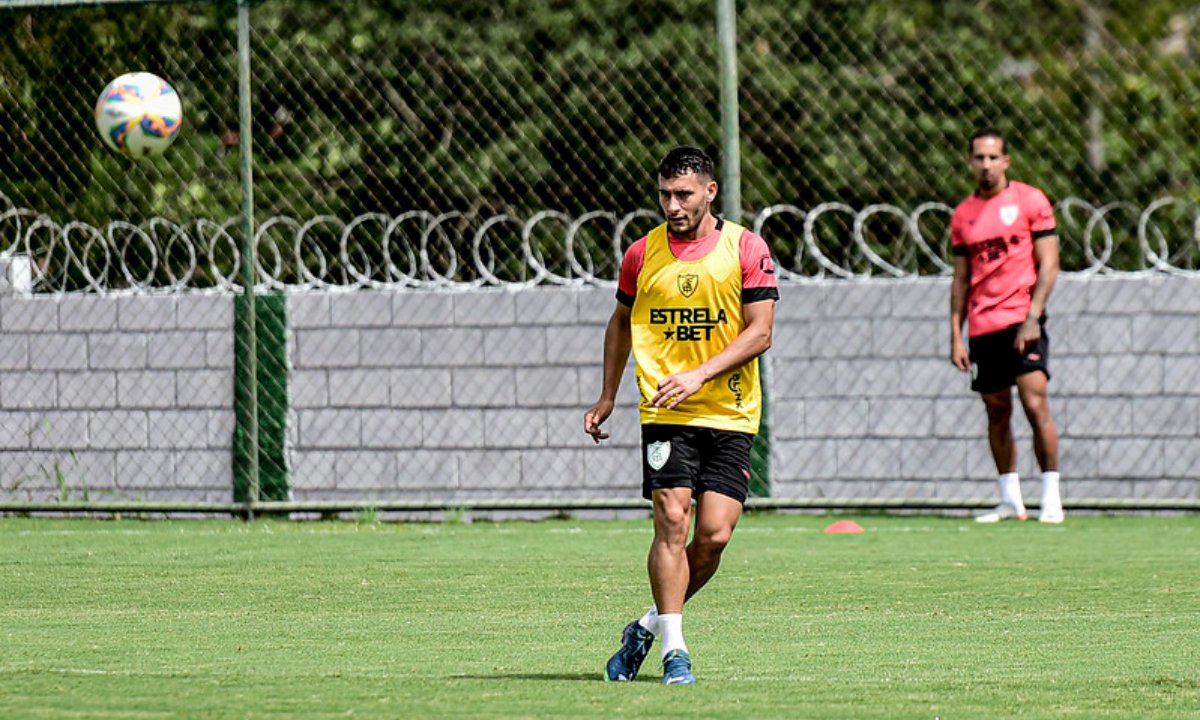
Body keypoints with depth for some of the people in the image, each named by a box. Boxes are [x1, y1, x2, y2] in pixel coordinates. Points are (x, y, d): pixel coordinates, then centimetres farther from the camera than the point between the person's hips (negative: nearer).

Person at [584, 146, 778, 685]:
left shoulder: (746, 249, -1)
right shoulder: (642, 254, 6)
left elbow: (760, 333, -5)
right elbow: (621, 322, 21)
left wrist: (700, 374, -17)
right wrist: (607, 397, 17)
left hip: (730, 414, 0)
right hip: (666, 415, 0)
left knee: (715, 534, -7)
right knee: (672, 521, -14)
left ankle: (649, 626, 14)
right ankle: (673, 650, -10)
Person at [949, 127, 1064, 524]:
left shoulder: (1030, 201, -1)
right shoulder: (963, 215, 12)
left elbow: (1048, 264, -4)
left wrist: (1033, 317, -15)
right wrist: (955, 335, 9)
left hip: (1022, 319, -5)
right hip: (982, 327, 5)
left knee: (1035, 403, -15)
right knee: (997, 412, 7)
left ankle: (1051, 498, -11)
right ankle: (1011, 501, 15)